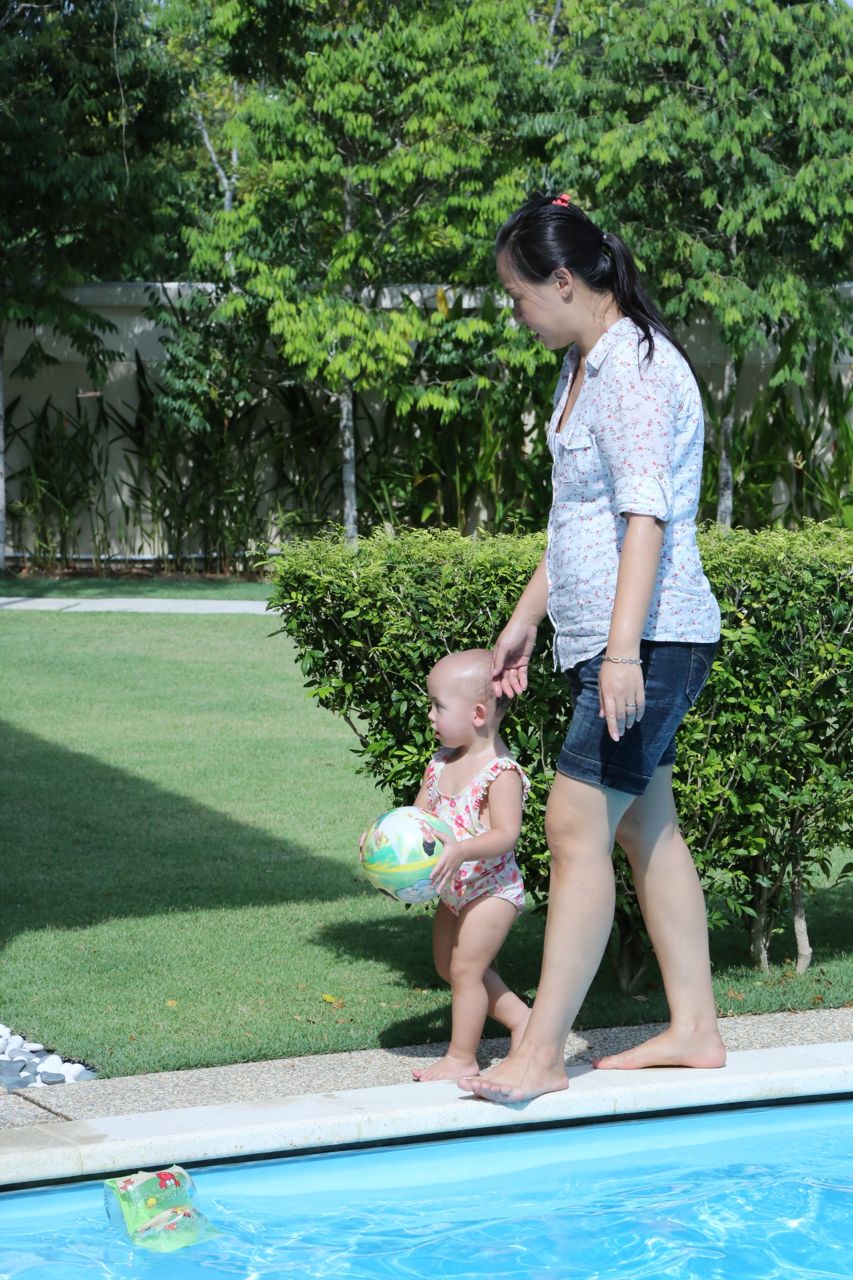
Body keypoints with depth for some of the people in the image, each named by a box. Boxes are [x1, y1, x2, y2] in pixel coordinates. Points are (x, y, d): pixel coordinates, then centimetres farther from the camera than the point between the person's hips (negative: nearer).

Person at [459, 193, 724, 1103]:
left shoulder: (636, 370, -17)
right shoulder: (583, 365, 15)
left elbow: (645, 517, -25)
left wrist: (623, 650, -31)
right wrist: (526, 618, 26)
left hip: (651, 642, -11)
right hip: (602, 642, 11)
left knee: (578, 825, -12)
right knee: (644, 827, 13)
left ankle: (540, 1053, -10)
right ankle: (693, 1029, 21)